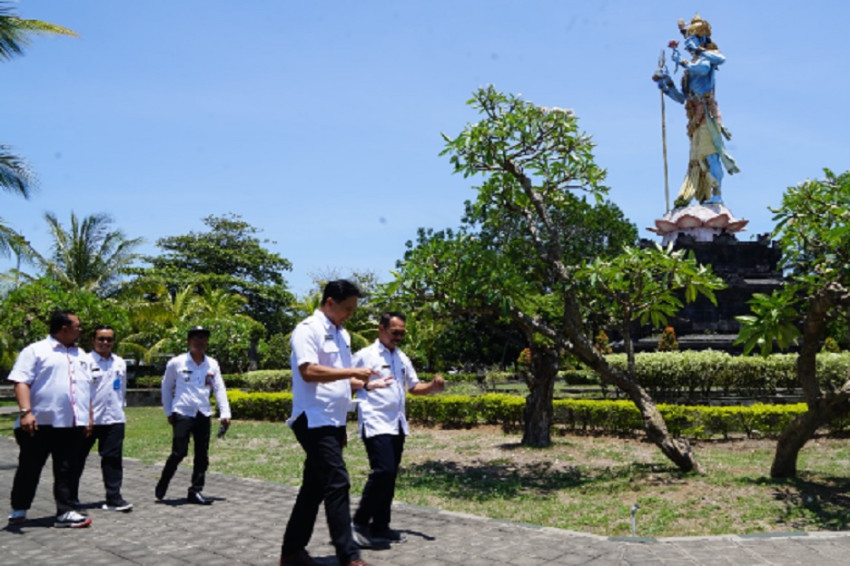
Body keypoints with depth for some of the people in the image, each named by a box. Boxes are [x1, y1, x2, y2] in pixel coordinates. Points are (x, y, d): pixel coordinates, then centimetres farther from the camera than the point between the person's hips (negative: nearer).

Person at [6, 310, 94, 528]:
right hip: (41, 422, -4)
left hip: (73, 424, 5)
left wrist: (89, 417, 14)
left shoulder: (82, 356, 17)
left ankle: (66, 512, 9)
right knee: (29, 468, 9)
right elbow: (21, 382, -10)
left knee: (69, 471, 4)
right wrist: (26, 411, -21)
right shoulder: (35, 351, -2)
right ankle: (18, 510, 26)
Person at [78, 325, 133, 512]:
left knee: (113, 458, 4)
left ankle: (114, 498, 8)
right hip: (89, 419, -4)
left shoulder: (120, 363, 11)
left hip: (114, 419, 4)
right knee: (78, 458, 8)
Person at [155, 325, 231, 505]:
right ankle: (162, 484, 16)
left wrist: (225, 413, -2)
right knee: (179, 452, -9)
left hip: (203, 415, 4)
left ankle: (195, 492, 15)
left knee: (202, 455, 4)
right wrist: (168, 412, 6)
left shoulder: (212, 364, 5)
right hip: (182, 414, -4)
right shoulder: (176, 363, -2)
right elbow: (166, 387, 8)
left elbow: (219, 389, 6)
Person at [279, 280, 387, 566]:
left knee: (315, 487, 13)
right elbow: (308, 371, -22)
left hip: (334, 422, 9)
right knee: (337, 484, -12)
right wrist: (352, 372, -21)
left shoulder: (342, 335, 17)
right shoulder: (308, 329, -10)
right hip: (314, 421, -9)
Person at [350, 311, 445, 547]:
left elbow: (414, 387, 21)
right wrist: (365, 384, -22)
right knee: (383, 470, -17)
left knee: (390, 475, 10)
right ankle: (360, 523, -3)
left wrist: (433, 386, 2)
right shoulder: (365, 355, -4)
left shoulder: (402, 358, 16)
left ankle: (380, 527, 21)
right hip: (375, 425, -7)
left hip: (397, 425, 7)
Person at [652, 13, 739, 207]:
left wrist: (682, 62, -14)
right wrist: (666, 85, 19)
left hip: (706, 114, -9)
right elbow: (682, 98, 25)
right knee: (696, 160, 7)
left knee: (710, 154, -16)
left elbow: (703, 68, -25)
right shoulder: (693, 65, 25)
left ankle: (717, 195, -19)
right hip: (697, 118, 9)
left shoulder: (704, 58, 3)